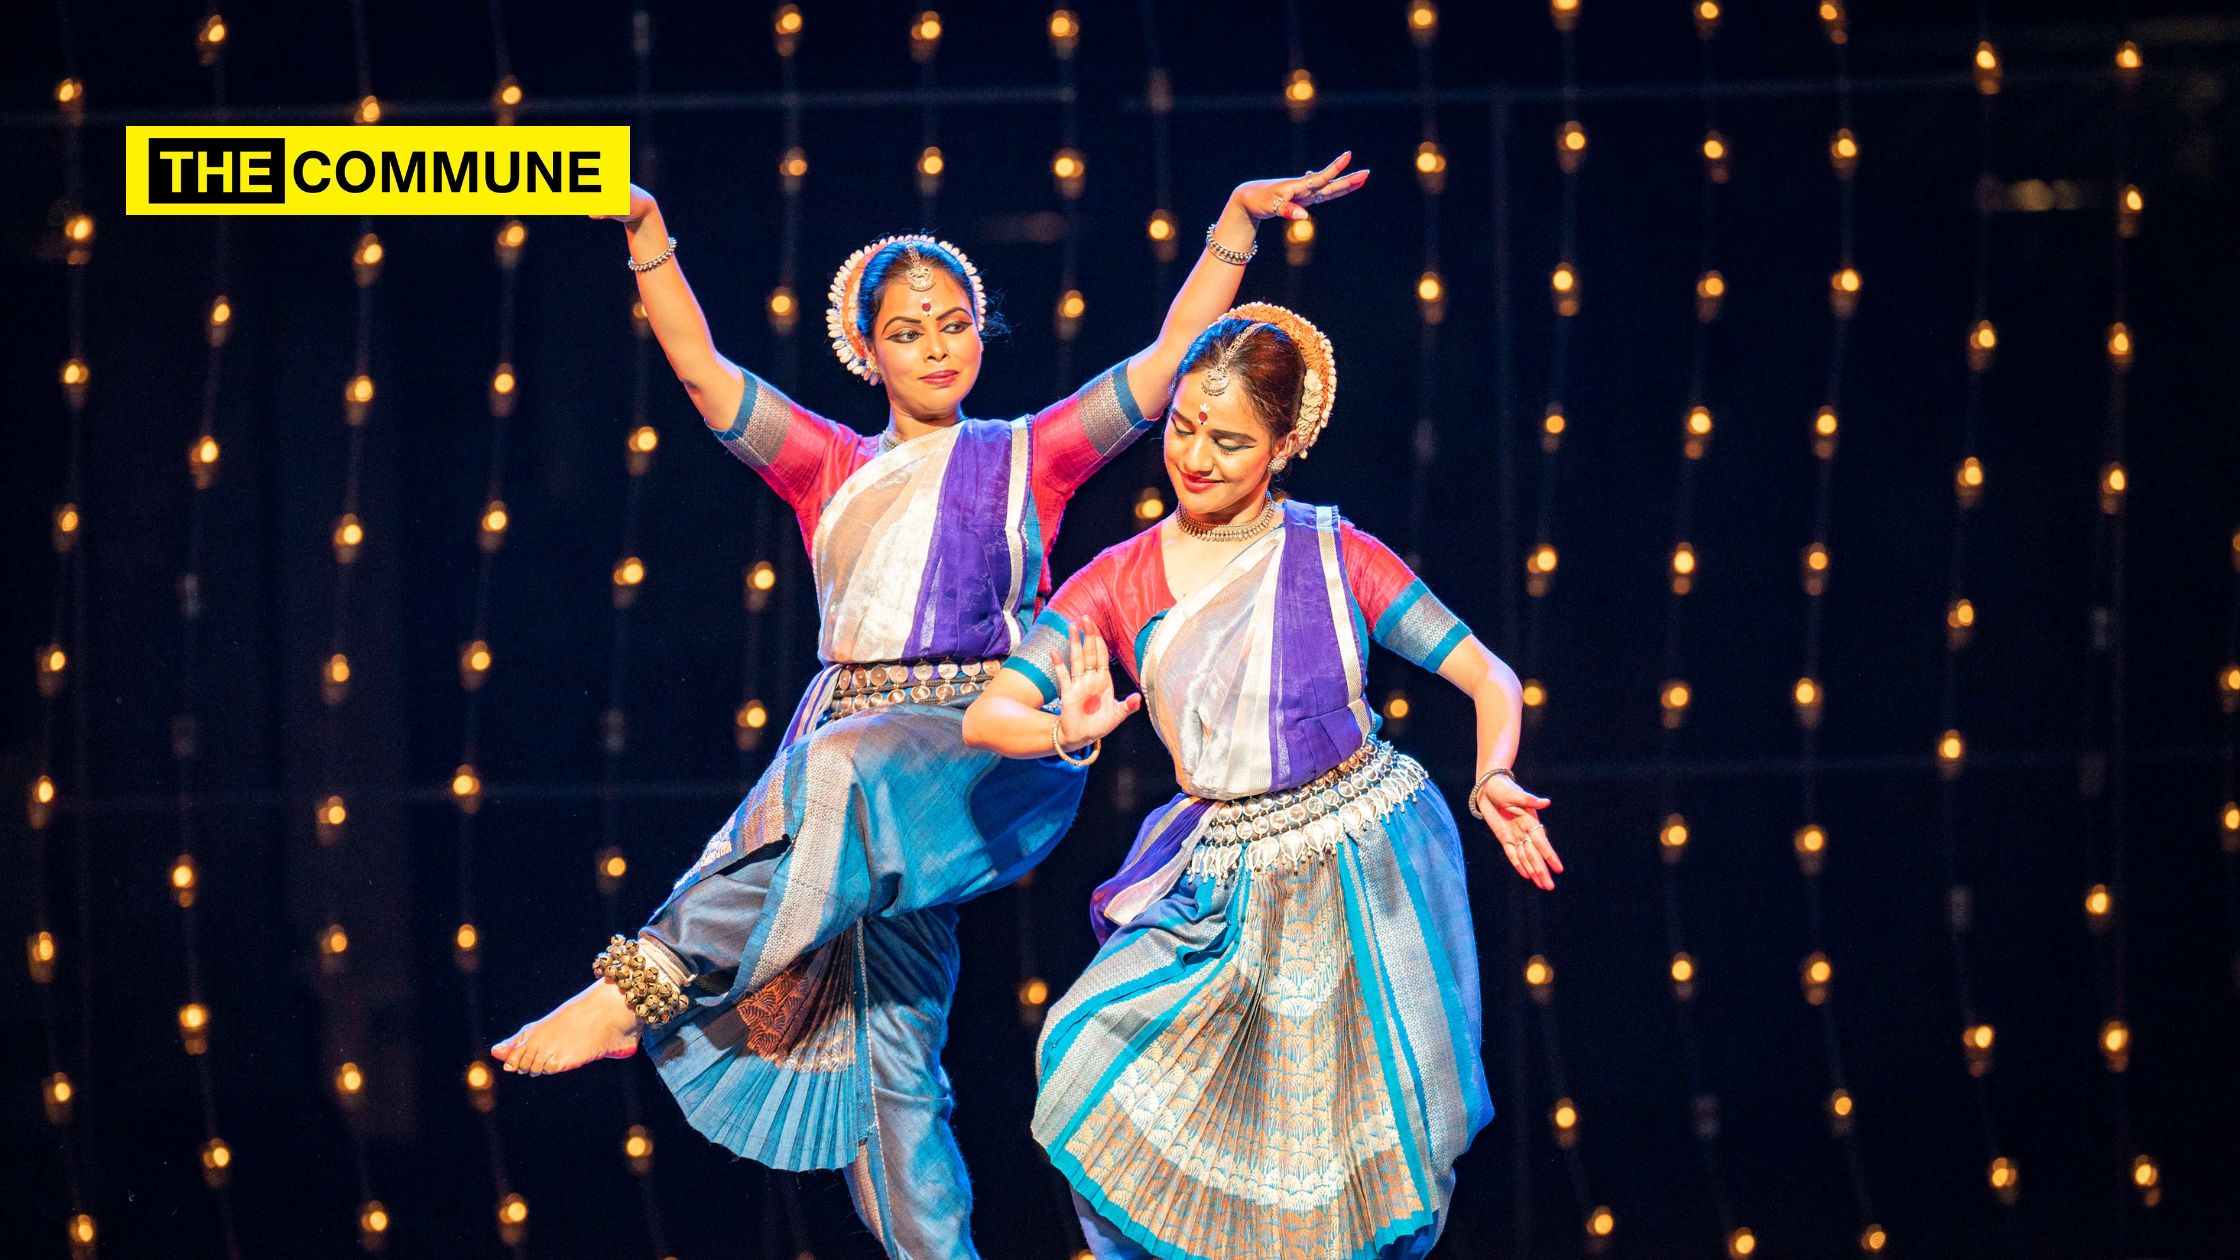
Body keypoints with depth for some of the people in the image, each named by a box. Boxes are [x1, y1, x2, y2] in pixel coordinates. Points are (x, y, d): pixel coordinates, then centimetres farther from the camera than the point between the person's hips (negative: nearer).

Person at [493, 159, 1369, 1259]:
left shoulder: (1025, 457, 15)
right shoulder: (831, 468, 21)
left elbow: (1170, 359, 7)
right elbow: (702, 372, 13)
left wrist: (1237, 220, -2)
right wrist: (644, 232, 2)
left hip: (987, 745, -4)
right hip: (853, 740, 4)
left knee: (850, 770, -37)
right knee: (887, 1043, -4)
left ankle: (652, 984, -42)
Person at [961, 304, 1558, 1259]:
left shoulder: (1335, 556, -4)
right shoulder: (1120, 583, 2)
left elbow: (1487, 678, -2)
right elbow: (985, 715, -4)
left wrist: (1492, 780, -22)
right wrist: (1070, 732, -26)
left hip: (1364, 872, -2)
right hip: (1227, 888, 2)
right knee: (1098, 1059, -13)